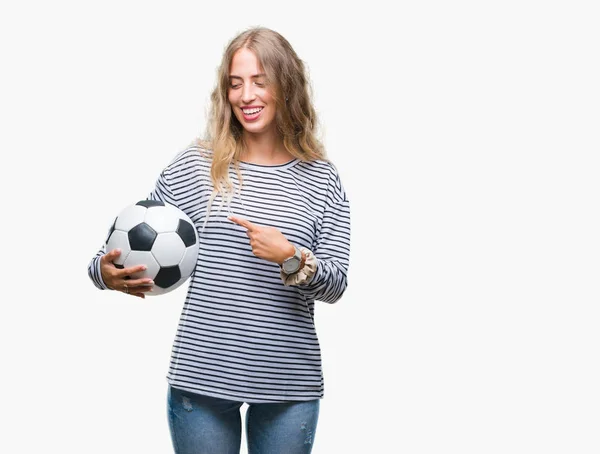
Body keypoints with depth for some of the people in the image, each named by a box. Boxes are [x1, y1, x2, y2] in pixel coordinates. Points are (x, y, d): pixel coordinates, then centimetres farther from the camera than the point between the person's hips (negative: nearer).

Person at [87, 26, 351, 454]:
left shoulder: (321, 178, 3)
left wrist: (292, 259, -19)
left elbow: (336, 286, -1)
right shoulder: (194, 165, 1)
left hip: (290, 386, 1)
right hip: (200, 379, 0)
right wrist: (108, 273, -17)